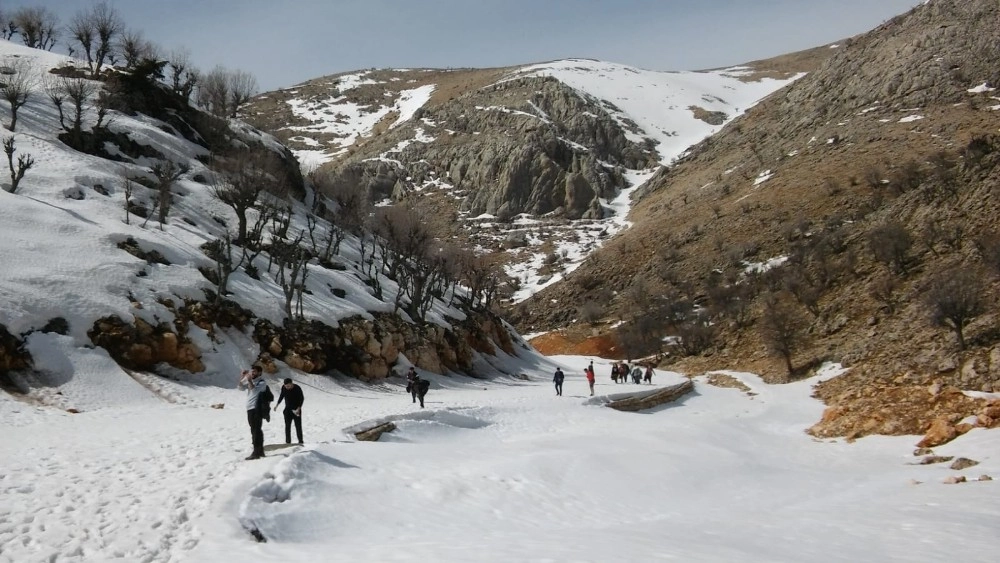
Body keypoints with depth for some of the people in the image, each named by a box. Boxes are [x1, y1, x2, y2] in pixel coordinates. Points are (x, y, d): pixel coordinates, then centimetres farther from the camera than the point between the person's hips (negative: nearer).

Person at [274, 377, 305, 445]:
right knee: (287, 426, 6)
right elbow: (281, 396, 11)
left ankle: (300, 442, 2)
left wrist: (298, 409, -18)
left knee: (298, 426, -3)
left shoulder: (297, 388, -18)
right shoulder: (283, 387, -7)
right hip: (288, 409, 4)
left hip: (296, 410, -4)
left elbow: (302, 399, -10)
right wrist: (277, 404, 7)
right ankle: (288, 441, 14)